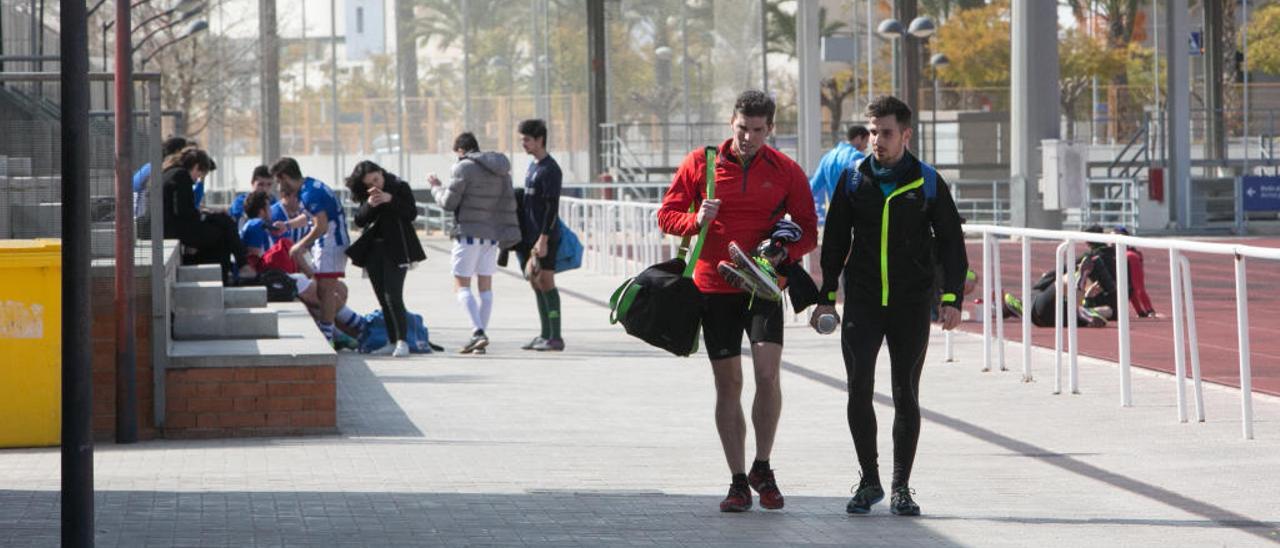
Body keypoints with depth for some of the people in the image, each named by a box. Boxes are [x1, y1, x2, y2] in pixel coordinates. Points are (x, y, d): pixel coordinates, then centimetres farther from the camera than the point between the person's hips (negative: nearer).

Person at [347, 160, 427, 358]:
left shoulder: (400, 187, -4)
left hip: (396, 250, -6)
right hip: (373, 250, 6)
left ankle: (402, 341, -11)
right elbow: (359, 221, 1)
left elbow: (412, 213, -12)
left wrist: (390, 200, -22)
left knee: (393, 297, -14)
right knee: (383, 299, 7)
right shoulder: (366, 195, 9)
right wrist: (370, 205, -17)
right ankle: (392, 342, 11)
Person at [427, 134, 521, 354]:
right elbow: (508, 202, 7)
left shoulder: (463, 168, -10)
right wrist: (508, 233, 10)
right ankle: (480, 336, 11)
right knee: (485, 286, 11)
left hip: (468, 232, -6)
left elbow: (449, 202, -8)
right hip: (492, 234, 6)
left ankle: (478, 332, -19)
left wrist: (436, 188, 10)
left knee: (462, 285, -2)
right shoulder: (501, 171, 10)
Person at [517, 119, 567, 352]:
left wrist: (543, 239, -21)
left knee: (544, 281, -9)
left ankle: (556, 337, -7)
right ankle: (546, 335, 15)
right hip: (530, 235, 9)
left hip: (545, 237, -9)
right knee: (535, 282, 10)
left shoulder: (550, 169, -12)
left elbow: (552, 207, -17)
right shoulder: (532, 167, 17)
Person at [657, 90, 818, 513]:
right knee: (728, 383, 3)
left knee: (768, 371, -16)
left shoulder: (786, 172, 2)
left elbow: (808, 231, 6)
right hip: (714, 287, 1)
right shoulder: (700, 164, 2)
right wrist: (696, 220, -16)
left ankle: (762, 468, 1)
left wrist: (780, 254, -14)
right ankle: (738, 482, 10)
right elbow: (667, 214, 6)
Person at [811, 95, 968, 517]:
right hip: (862, 303, 1)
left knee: (906, 397, 3)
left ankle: (901, 487, 12)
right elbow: (834, 241, 11)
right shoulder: (854, 179, 4)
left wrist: (951, 299, -5)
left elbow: (951, 243, 3)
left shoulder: (927, 183, 0)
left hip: (911, 306, -1)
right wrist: (827, 297, 8)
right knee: (859, 392, -6)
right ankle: (869, 482, 7)